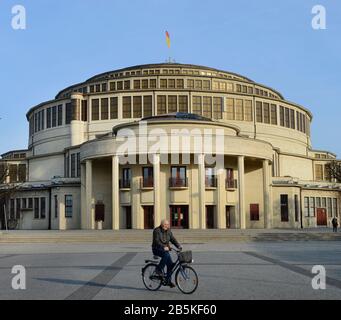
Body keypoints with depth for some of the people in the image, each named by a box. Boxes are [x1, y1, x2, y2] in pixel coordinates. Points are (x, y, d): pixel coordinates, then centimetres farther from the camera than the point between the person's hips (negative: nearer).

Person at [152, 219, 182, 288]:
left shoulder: (168, 231, 10)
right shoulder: (157, 230, -11)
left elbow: (173, 239, 3)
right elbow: (157, 241, -22)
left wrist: (179, 246, -15)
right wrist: (164, 247, -37)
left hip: (165, 249, 6)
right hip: (157, 249, -6)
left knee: (170, 264, -7)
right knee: (166, 255, -34)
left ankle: (168, 281, 3)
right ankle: (159, 269, -17)